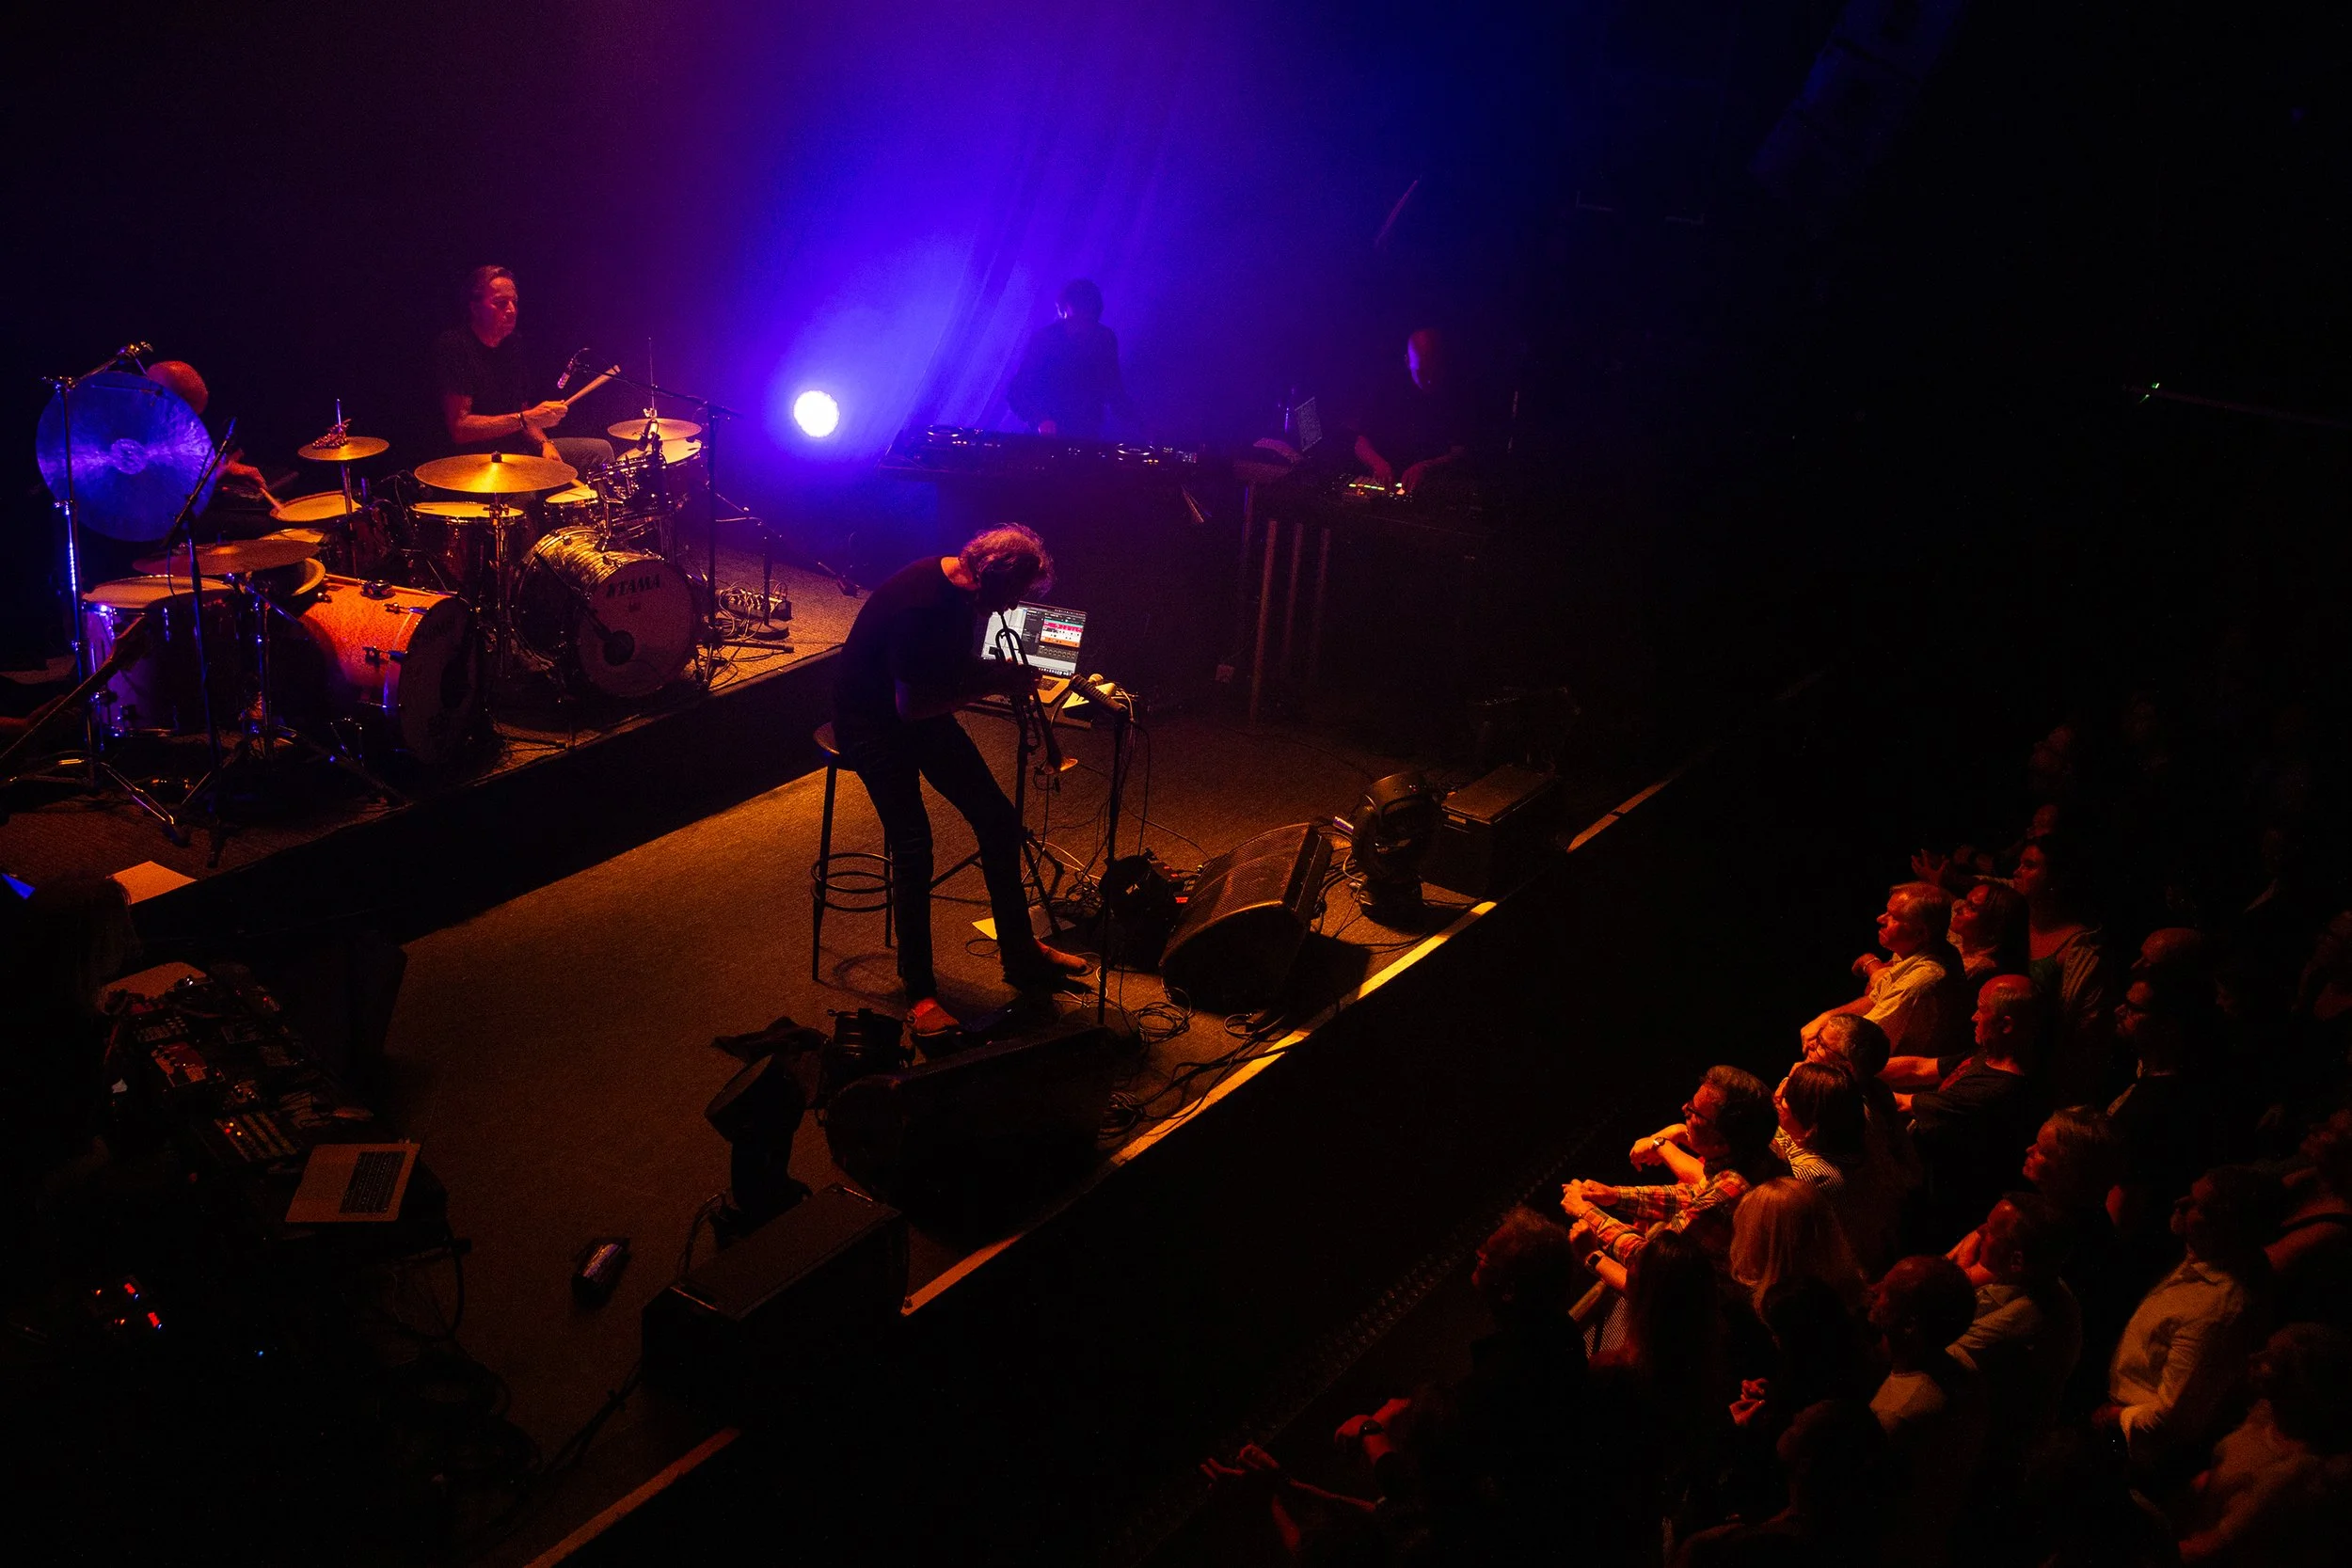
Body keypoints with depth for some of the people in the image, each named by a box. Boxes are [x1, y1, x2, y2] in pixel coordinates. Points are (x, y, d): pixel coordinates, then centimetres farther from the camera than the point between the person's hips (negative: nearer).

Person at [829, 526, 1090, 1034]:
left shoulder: (962, 591, -3)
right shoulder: (920, 604, -31)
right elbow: (910, 705, -31)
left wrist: (1000, 671, -5)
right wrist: (992, 684, -25)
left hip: (923, 713, 9)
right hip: (871, 721, -9)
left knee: (998, 819, 5)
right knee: (913, 844, -20)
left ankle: (1019, 954, 19)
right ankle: (918, 992, -9)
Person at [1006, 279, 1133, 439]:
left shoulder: (1105, 340, -2)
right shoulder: (1044, 338, -10)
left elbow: (1113, 389, 9)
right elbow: (1016, 392, -13)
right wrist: (1040, 420, -30)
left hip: (1088, 438, 3)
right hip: (1047, 438, -3)